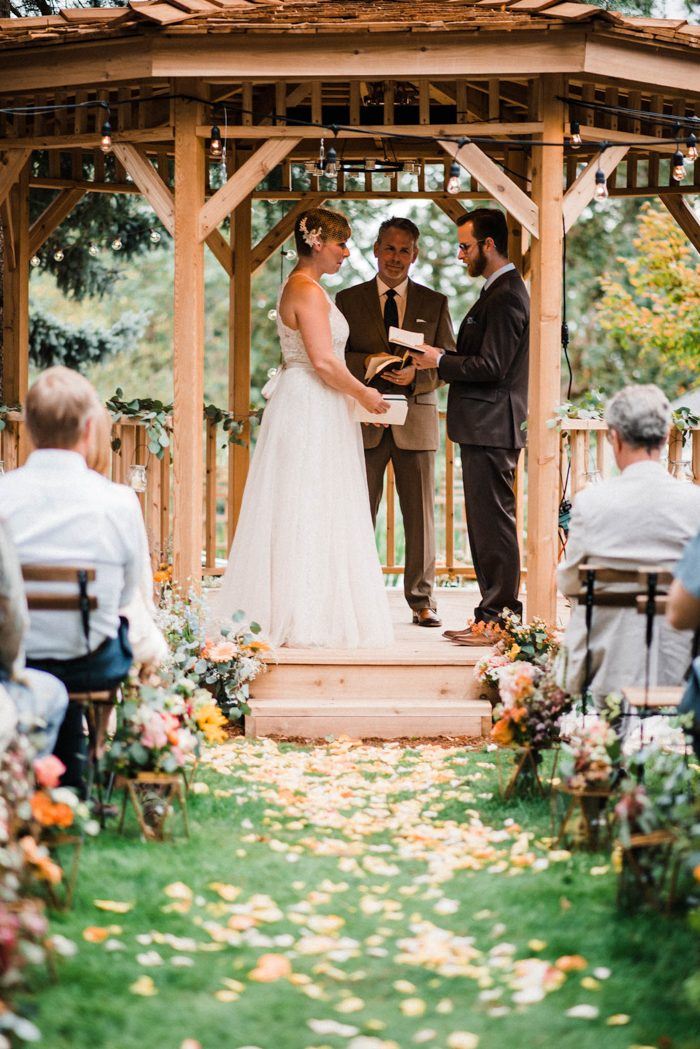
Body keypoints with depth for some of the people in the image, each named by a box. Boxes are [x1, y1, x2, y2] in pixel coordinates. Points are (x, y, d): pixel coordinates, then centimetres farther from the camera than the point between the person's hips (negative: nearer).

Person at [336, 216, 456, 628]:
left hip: (416, 420, 1)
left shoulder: (435, 304, 9)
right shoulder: (348, 300, 8)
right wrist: (368, 363, -16)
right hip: (364, 421, 0)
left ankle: (422, 600, 10)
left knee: (421, 515, 3)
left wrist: (416, 374, -14)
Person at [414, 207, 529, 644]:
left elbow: (491, 367, -21)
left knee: (494, 523, -7)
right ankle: (495, 616, 17)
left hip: (491, 428, -11)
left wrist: (440, 360, -11)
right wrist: (440, 360, 10)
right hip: (486, 428, 11)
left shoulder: (505, 297, -16)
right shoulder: (502, 291, 17)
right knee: (487, 524, 13)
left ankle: (498, 618, -4)